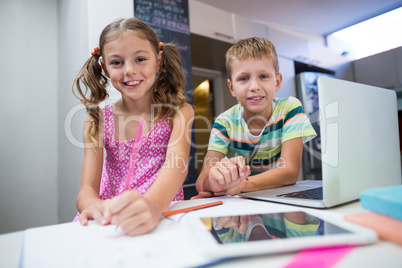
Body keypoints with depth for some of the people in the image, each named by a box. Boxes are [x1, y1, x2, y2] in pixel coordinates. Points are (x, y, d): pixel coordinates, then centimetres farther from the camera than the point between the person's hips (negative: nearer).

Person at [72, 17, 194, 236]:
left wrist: (152, 205, -42)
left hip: (165, 215, -1)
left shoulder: (179, 111, -2)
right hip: (111, 221, 2)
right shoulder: (98, 120, 2)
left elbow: (177, 163, -21)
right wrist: (93, 206, -30)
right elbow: (87, 189, -5)